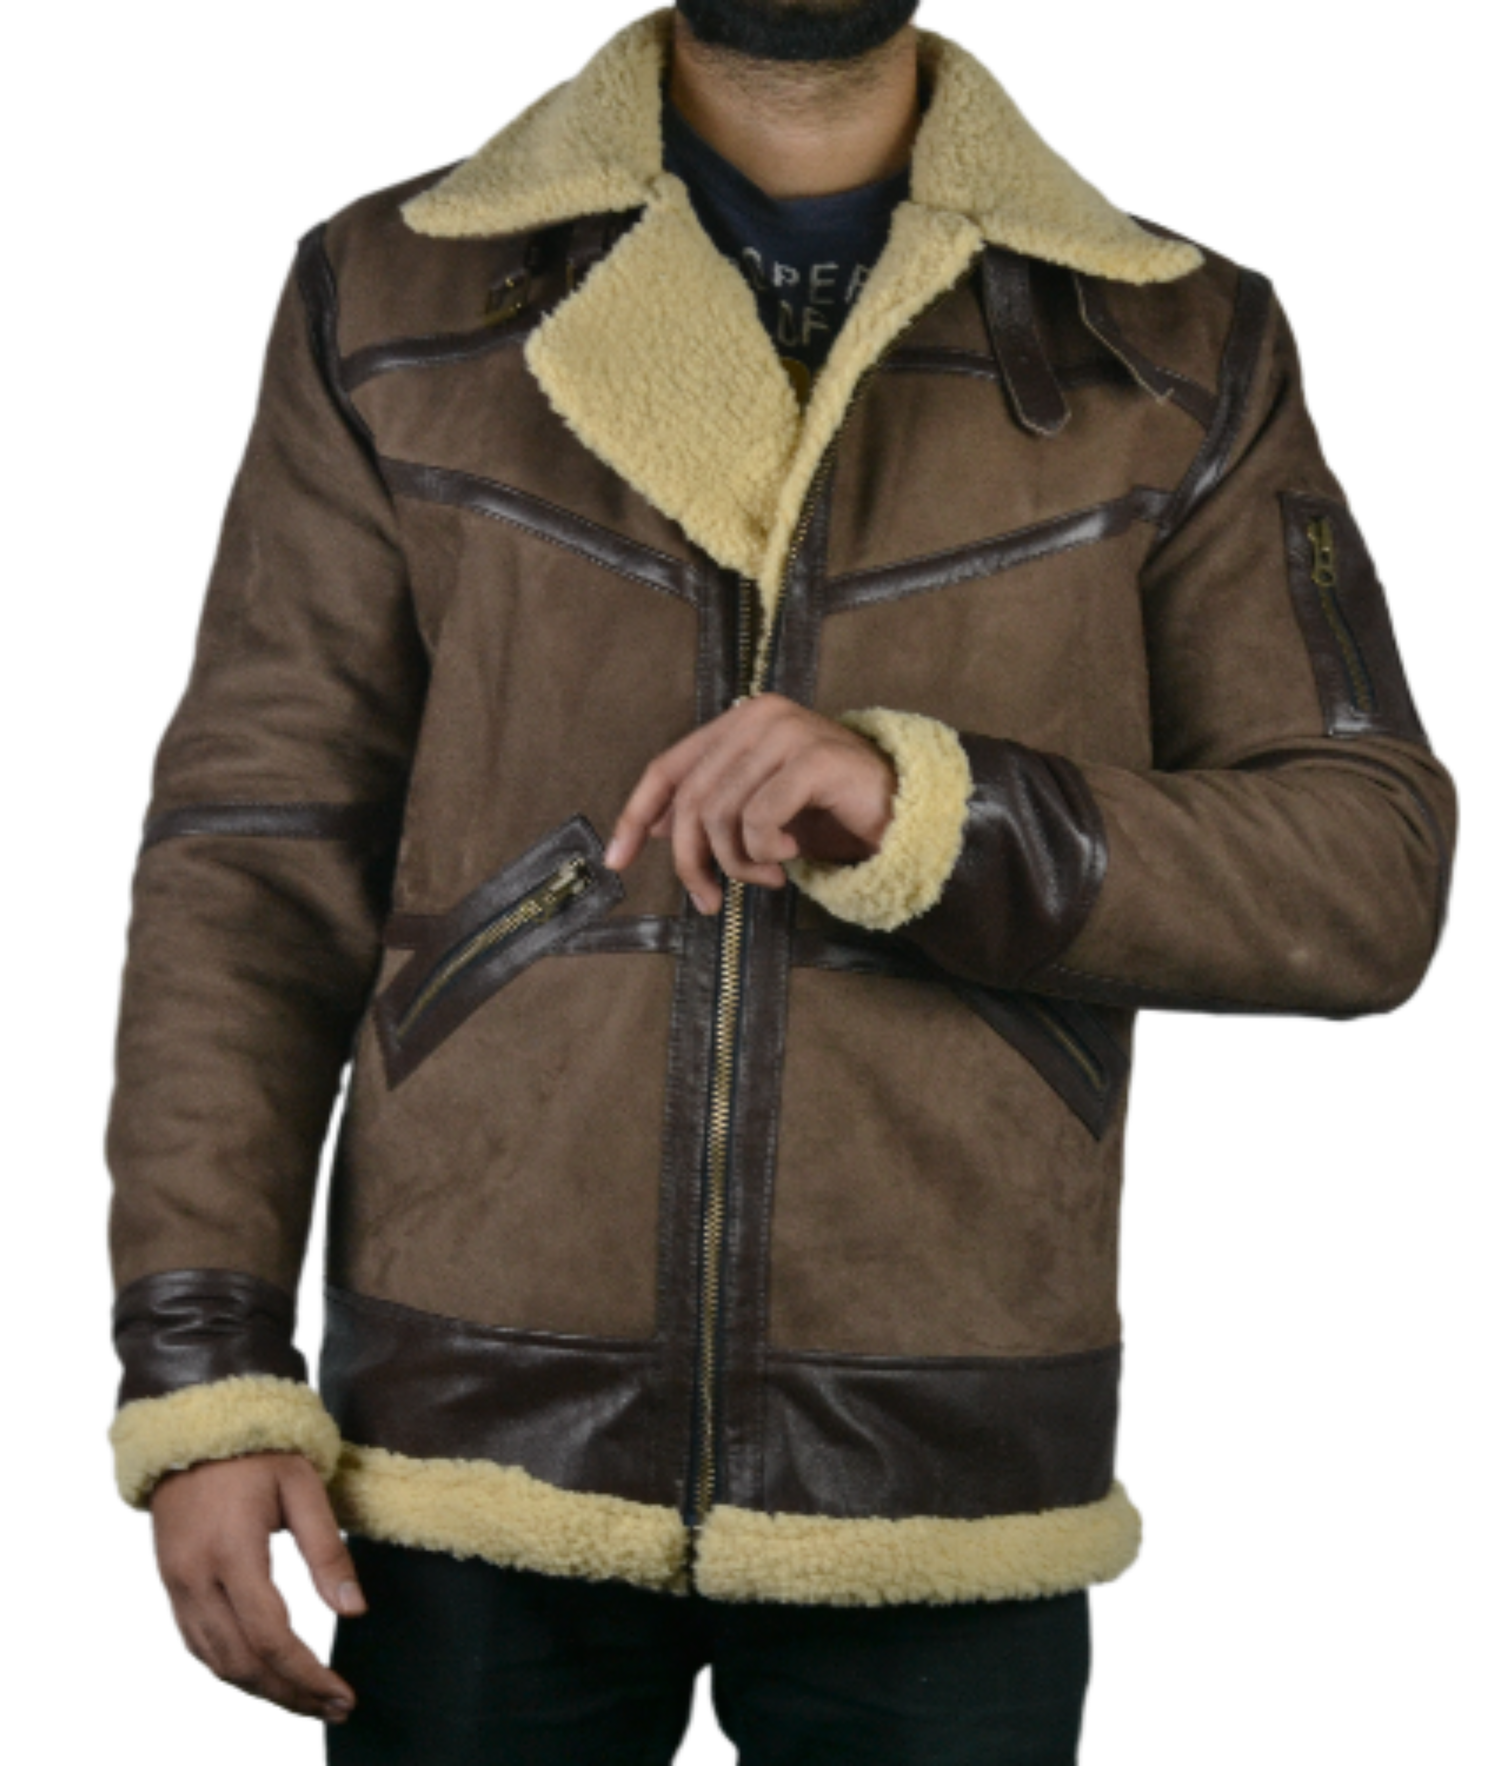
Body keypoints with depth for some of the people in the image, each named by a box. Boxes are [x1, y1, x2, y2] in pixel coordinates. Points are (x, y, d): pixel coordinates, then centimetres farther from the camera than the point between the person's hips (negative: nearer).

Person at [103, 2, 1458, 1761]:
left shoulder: (1182, 350, 3)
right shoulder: (391, 299, 3)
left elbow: (1369, 876, -3)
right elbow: (255, 861, 1)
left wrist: (927, 811, -18)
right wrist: (204, 1378, -6)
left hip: (946, 1488, 0)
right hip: (475, 1469, 0)